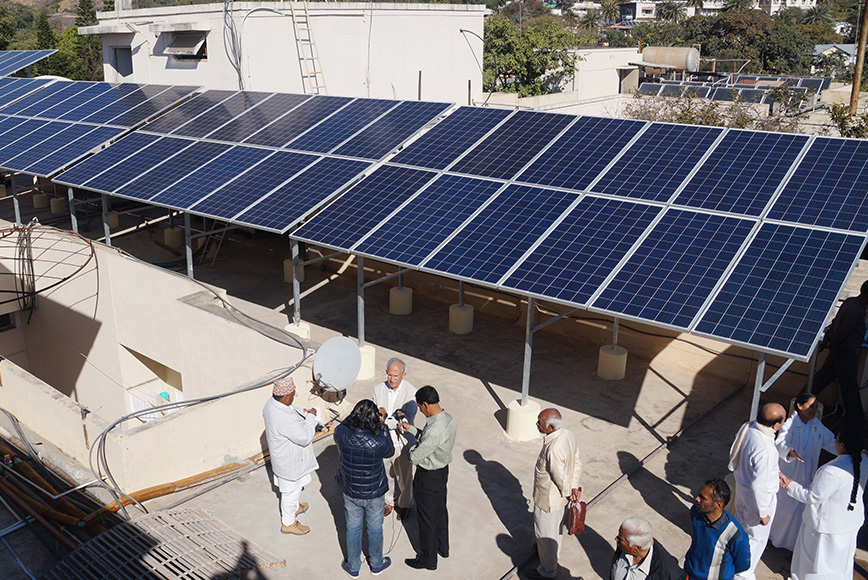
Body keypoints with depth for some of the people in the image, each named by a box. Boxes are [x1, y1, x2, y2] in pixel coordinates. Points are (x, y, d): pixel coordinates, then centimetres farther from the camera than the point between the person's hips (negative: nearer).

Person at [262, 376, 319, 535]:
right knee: (291, 490, 14)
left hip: (282, 455, 9)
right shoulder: (284, 420, -41)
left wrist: (302, 414, -2)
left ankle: (294, 507, 57)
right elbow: (305, 437, -33)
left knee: (293, 487, 32)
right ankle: (288, 523, 35)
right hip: (290, 462, -9)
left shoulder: (272, 403, -12)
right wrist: (310, 417, -22)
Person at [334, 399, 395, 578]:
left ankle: (353, 566, 44)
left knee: (353, 529, 24)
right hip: (374, 494, -1)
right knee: (375, 529, 24)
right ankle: (376, 564, 46)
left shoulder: (341, 435, -28)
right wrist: (383, 427, -1)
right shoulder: (380, 443, -33)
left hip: (351, 493, 2)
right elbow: (390, 451, -7)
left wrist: (356, 415, -4)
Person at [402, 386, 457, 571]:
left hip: (428, 477, -9)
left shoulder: (434, 431, -36)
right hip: (443, 470, 9)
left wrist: (412, 448, -6)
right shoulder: (449, 420, -8)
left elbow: (415, 458, -26)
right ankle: (443, 547, 48)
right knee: (440, 509, 27)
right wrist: (411, 429, 6)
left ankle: (428, 559, 31)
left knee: (427, 517, 11)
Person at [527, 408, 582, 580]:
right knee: (556, 527, 32)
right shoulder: (568, 435, -12)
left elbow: (561, 479, -27)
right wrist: (574, 487, 1)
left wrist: (568, 493, -7)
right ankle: (553, 550, 58)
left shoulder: (553, 450, -39)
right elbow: (577, 463, -1)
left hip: (548, 501, -8)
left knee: (545, 534, 15)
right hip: (560, 497, 8)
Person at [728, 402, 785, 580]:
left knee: (741, 524, 32)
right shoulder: (765, 449, -40)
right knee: (756, 536, 18)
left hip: (742, 486, 8)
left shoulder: (747, 427, -16)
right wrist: (763, 514, -17)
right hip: (759, 497, -8)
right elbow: (759, 486, -32)